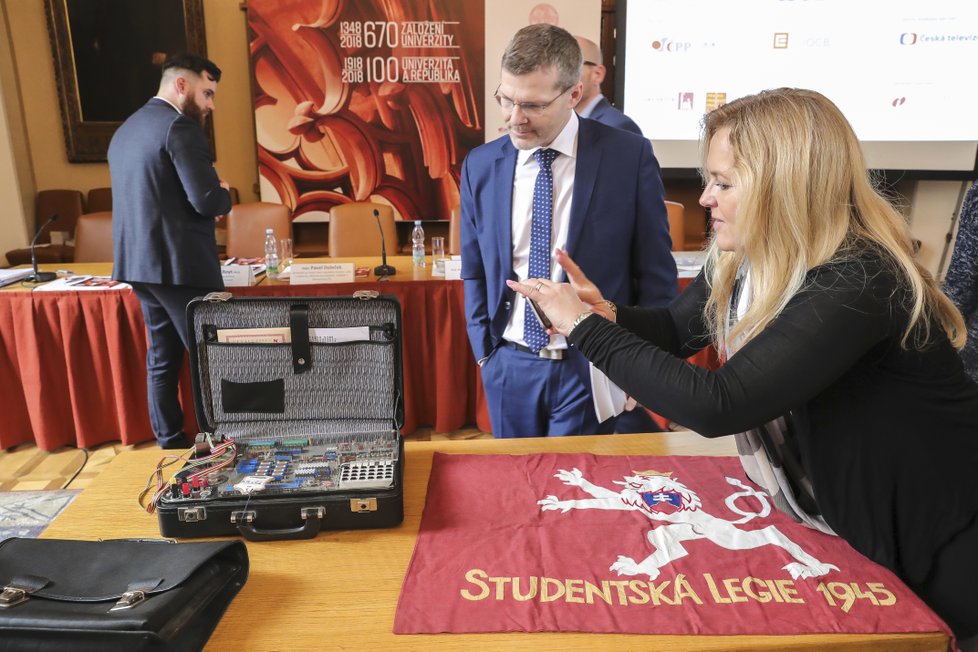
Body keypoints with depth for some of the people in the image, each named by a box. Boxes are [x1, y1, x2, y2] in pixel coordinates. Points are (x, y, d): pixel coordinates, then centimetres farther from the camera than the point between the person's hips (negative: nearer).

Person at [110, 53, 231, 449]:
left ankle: (170, 441, 21)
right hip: (179, 264, -9)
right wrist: (224, 195, 1)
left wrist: (212, 197, 16)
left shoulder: (125, 131, 18)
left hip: (138, 262, 9)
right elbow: (207, 199, -21)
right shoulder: (180, 126, -12)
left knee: (162, 356, 14)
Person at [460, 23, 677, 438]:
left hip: (595, 367, -3)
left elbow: (656, 273, -2)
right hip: (508, 365, 3)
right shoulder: (480, 166, 0)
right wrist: (484, 352, 4)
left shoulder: (629, 156, -9)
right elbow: (475, 272, 9)